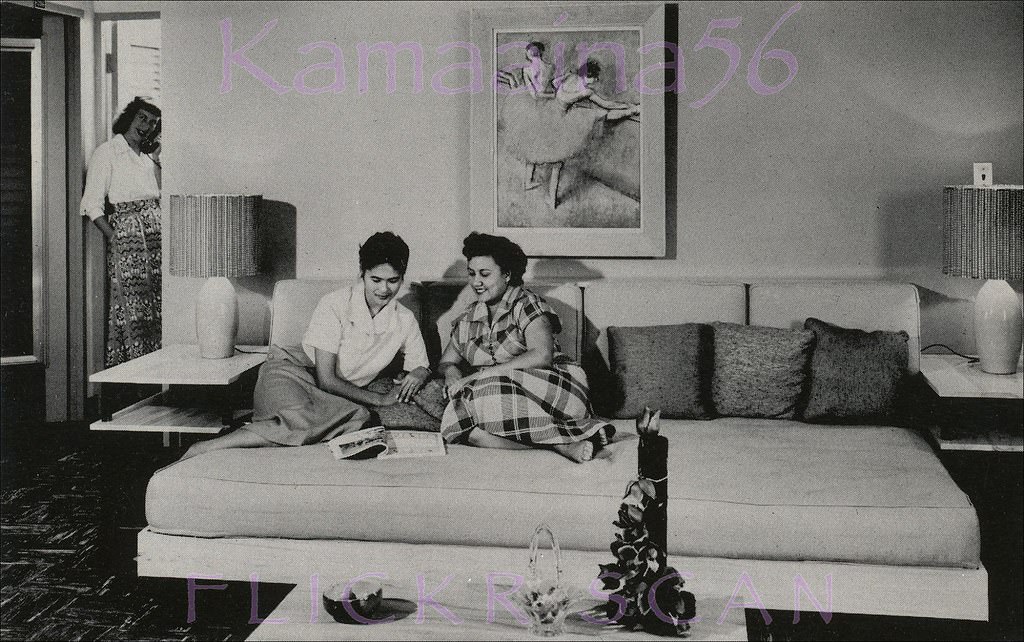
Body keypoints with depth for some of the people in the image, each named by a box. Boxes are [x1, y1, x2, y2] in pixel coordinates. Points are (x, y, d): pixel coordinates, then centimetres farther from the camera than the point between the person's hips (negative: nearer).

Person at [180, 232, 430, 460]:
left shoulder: (405, 321, 2)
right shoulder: (334, 305, -13)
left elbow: (422, 367, 15)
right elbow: (326, 379, -15)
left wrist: (417, 376, -11)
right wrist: (380, 399, -16)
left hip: (343, 396, 4)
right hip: (290, 374, -4)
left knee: (359, 417, -35)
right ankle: (202, 449, -33)